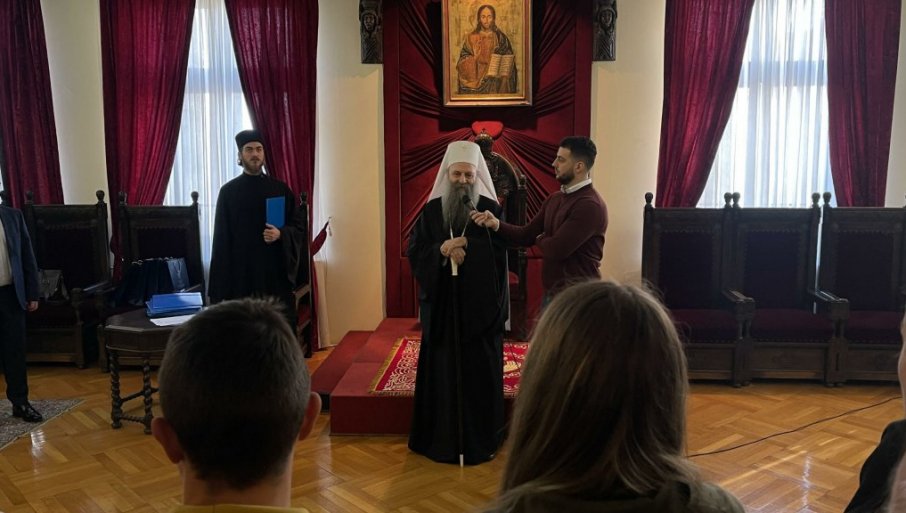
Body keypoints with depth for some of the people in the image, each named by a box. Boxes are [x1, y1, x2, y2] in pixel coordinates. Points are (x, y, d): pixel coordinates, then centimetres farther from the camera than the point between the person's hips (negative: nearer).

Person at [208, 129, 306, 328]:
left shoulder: (281, 189, 6)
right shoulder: (228, 192, 2)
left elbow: (299, 227, 7)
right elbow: (221, 239, 2)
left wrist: (281, 234, -15)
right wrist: (221, 286, -4)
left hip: (276, 271, 1)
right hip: (241, 271, -1)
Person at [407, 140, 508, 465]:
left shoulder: (491, 210, -1)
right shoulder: (431, 210, 6)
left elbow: (498, 257, -10)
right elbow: (414, 254, 0)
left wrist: (463, 250, -20)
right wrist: (442, 251, -17)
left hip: (480, 308, -2)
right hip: (441, 306, 2)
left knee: (479, 373, 3)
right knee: (442, 371, 6)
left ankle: (480, 440, 15)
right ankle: (441, 439, 18)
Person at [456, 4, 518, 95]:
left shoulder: (501, 38, 4)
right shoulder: (471, 38, 4)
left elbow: (507, 65, 2)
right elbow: (462, 63, 1)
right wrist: (474, 58, -17)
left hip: (495, 85, 0)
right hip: (474, 83, 0)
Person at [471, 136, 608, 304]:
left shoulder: (590, 205, -20)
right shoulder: (554, 199, 10)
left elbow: (555, 249, -23)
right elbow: (526, 235, 8)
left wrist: (540, 238, -1)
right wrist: (497, 224, -9)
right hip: (551, 293, 8)